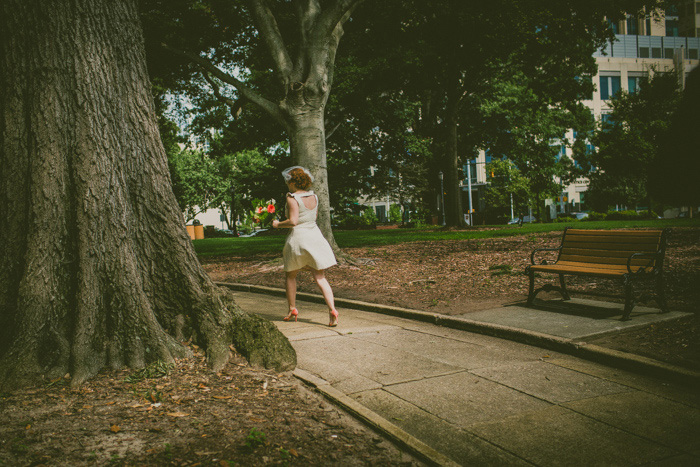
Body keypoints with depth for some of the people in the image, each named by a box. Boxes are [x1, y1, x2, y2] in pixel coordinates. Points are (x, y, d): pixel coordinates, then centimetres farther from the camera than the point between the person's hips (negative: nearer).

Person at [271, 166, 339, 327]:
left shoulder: (292, 198, -12)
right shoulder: (314, 197, 8)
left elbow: (293, 221, -19)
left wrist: (278, 224, -4)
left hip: (298, 237, -5)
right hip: (315, 235, 5)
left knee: (291, 275, 17)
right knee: (320, 278, 1)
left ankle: (292, 309, 24)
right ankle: (332, 310, -14)